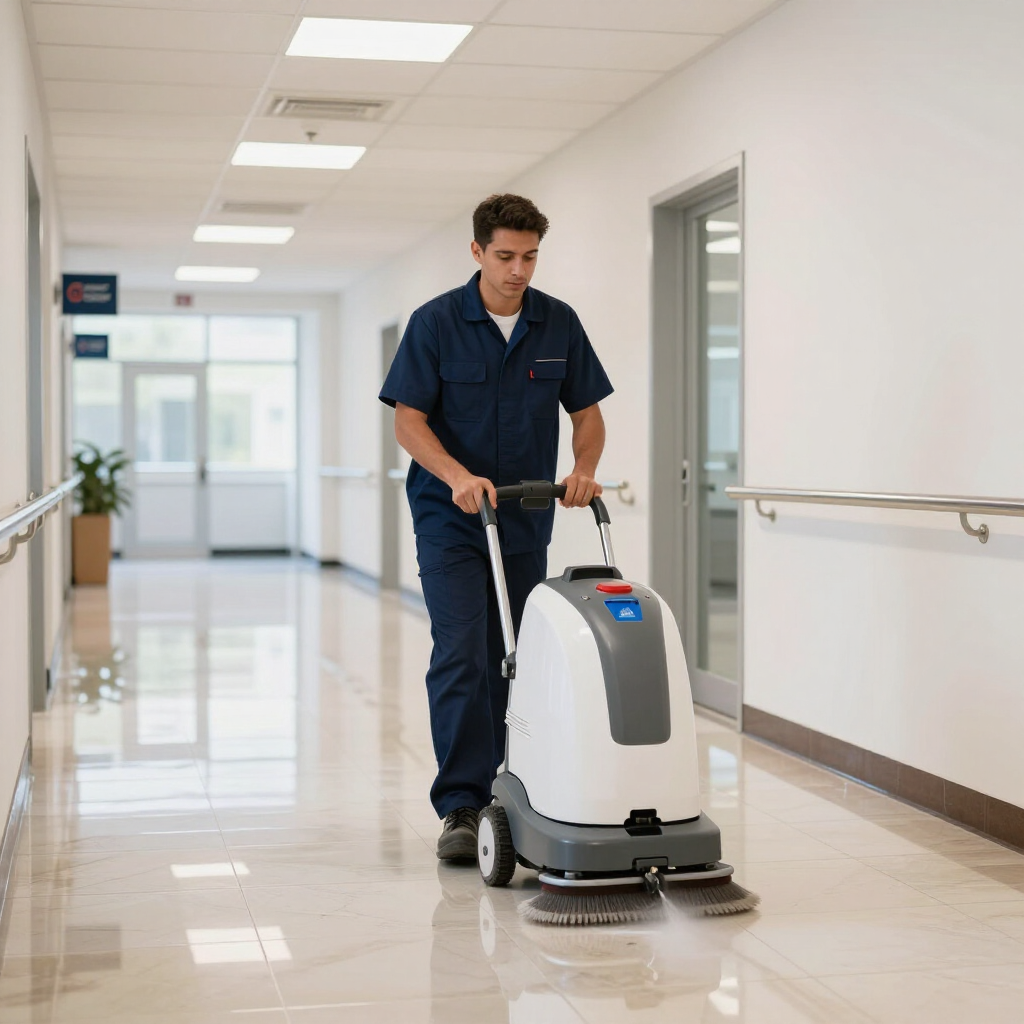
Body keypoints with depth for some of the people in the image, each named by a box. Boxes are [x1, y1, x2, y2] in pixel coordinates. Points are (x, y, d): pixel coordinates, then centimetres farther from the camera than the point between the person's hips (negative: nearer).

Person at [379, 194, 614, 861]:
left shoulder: (559, 324, 2)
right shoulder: (436, 323, -8)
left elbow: (587, 411, 6)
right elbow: (409, 419, -9)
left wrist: (584, 467, -14)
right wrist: (459, 475, -25)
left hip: (526, 523, 4)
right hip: (452, 520, -4)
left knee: (507, 663, 9)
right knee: (461, 657, -12)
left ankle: (493, 789, 21)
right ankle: (462, 807, -10)